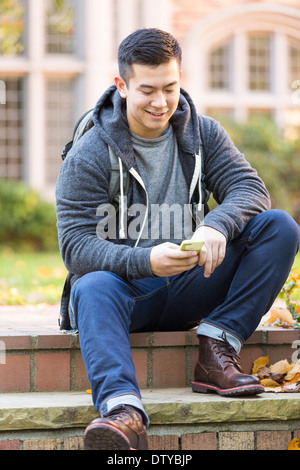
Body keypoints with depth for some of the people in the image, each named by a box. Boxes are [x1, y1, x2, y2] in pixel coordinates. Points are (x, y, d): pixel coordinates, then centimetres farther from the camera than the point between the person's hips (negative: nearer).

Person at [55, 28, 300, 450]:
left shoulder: (203, 134, 6)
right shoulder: (88, 157, -7)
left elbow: (250, 188, -7)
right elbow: (76, 246, -16)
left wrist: (217, 225, -32)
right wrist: (147, 262, -35)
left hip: (192, 289, 3)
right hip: (126, 288, -3)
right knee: (91, 288, -39)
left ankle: (216, 347, -22)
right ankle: (123, 411, -61)